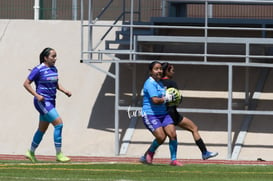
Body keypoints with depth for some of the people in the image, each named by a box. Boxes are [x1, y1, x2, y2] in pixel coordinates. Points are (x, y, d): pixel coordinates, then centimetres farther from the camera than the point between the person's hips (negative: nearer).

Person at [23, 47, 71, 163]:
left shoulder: (54, 69, 10)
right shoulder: (38, 70, -12)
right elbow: (26, 84, -9)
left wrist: (65, 91, 8)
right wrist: (37, 95, -19)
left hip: (50, 102, 8)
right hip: (42, 102, -8)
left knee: (42, 129, 16)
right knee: (59, 123, -16)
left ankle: (31, 152, 31)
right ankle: (59, 154, -12)